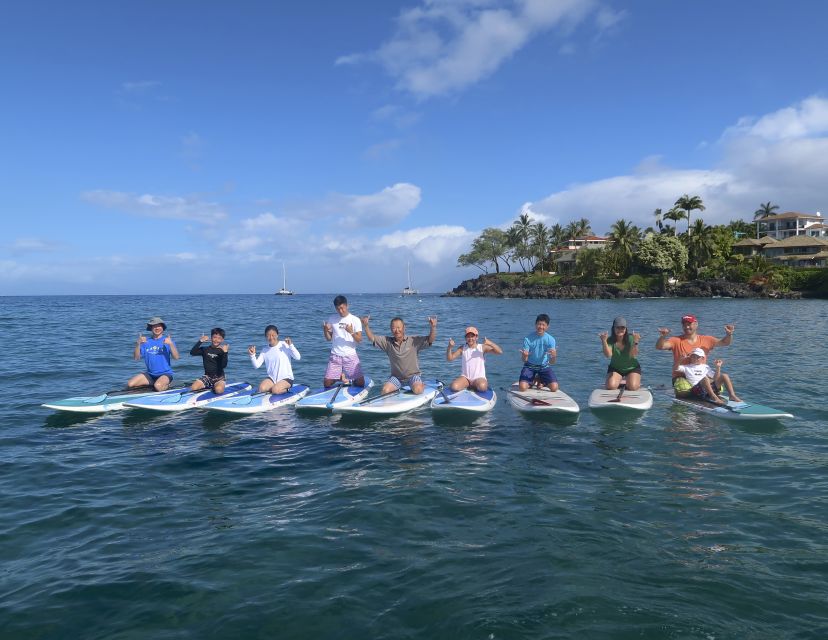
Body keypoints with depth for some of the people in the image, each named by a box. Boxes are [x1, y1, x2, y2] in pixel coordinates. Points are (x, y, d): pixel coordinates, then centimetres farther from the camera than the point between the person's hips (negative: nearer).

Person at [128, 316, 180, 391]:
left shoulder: (167, 340, -1)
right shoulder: (146, 341, 8)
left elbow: (176, 357, -11)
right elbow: (136, 357, 1)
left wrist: (171, 344, -26)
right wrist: (138, 344, -13)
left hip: (165, 374, -4)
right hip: (150, 374, 4)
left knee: (158, 387, -32)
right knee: (130, 384, -14)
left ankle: (166, 385, 1)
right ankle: (151, 384, 6)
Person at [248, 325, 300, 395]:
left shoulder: (285, 345, -8)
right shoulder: (265, 350, 5)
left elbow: (298, 358, -17)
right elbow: (256, 365, -1)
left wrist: (291, 345, -27)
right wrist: (252, 355, -17)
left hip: (286, 378, -4)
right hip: (272, 378, 4)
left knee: (275, 390, -29)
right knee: (261, 388, -22)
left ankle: (285, 389, 3)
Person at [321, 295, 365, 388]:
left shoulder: (355, 320, -1)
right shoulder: (332, 319, 7)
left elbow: (359, 339, -6)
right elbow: (329, 338, 10)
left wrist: (351, 332, -25)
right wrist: (325, 330, -10)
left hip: (350, 355, -2)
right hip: (335, 356, 2)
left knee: (360, 383, -7)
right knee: (327, 383, -3)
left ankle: (349, 378, 25)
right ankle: (341, 376, 25)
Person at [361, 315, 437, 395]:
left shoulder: (414, 341, -5)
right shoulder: (387, 342, 1)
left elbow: (430, 340, -13)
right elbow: (372, 338, 0)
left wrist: (433, 327, -31)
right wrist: (366, 326, -17)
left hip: (412, 375, -2)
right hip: (396, 377, 2)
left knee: (417, 390, -28)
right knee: (385, 391, -21)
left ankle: (422, 386, 8)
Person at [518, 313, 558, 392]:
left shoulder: (550, 339, -11)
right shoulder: (528, 339, -14)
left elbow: (551, 362, -15)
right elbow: (524, 360, -16)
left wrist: (554, 356, -39)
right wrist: (524, 356, -41)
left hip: (544, 366, 1)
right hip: (530, 366, -1)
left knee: (554, 387, -19)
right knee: (522, 387, -23)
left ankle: (540, 380, 15)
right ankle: (532, 380, 14)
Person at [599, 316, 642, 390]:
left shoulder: (630, 339, -17)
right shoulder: (610, 340, -15)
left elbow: (633, 355, -29)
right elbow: (608, 355, -31)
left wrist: (635, 343, -46)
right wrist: (604, 341, -44)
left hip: (632, 368, 0)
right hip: (615, 368, 1)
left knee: (633, 387, -22)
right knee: (611, 386, -23)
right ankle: (619, 381, 16)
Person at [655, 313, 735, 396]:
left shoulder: (706, 340, 8)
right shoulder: (677, 340, -2)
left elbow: (724, 342, 6)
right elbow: (659, 346, -13)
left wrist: (729, 334, -15)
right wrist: (663, 337, -33)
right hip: (681, 377, -4)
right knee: (685, 391, -32)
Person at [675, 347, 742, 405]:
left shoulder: (705, 367, 26)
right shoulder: (687, 367, 16)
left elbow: (715, 378, 21)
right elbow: (676, 368, -2)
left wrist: (718, 367, 11)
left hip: (710, 388, 5)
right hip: (696, 389, -5)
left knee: (724, 376, -9)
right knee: (705, 378, -37)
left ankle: (732, 396, -18)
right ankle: (714, 398, -43)